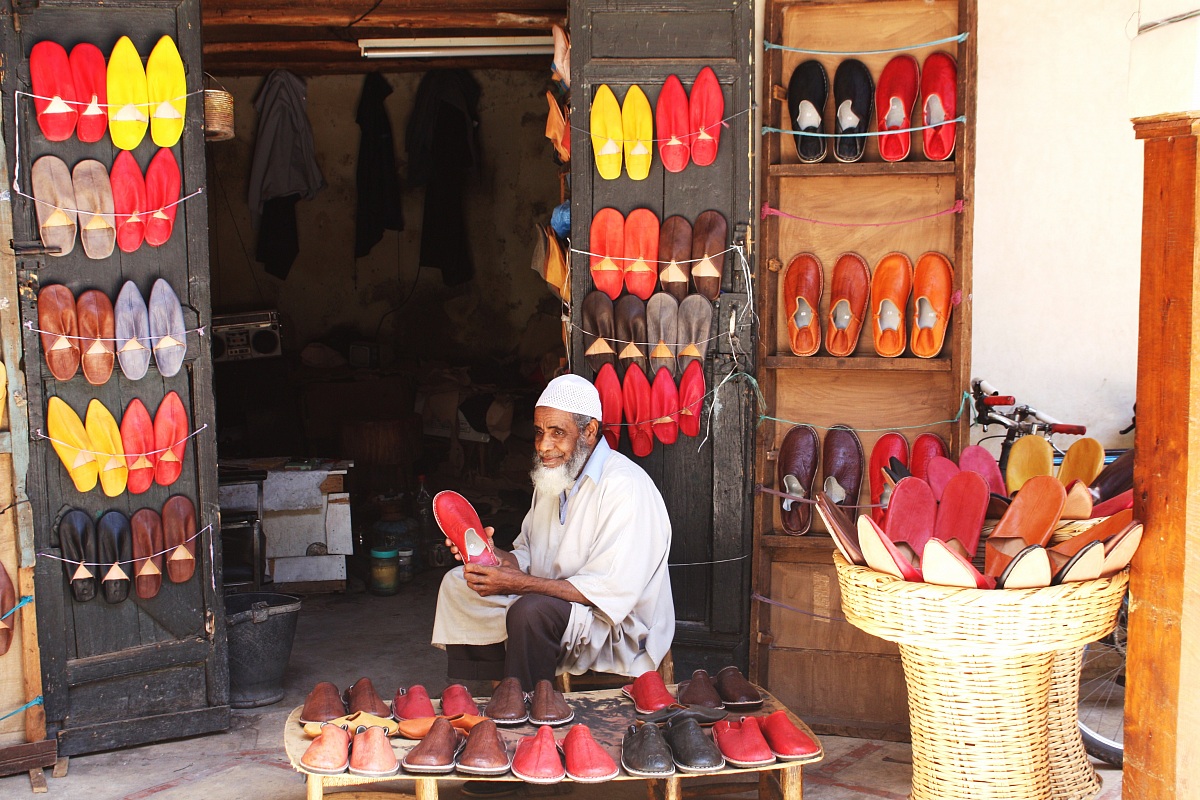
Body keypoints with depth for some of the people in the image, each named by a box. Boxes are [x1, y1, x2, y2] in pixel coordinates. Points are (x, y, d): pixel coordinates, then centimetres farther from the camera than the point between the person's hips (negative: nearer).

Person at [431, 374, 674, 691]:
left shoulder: (625, 486, -20)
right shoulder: (552, 478, 12)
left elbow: (612, 591, -26)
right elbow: (527, 556, 15)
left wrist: (520, 583, -27)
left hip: (621, 627, -9)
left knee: (532, 611, -35)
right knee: (458, 584, 5)